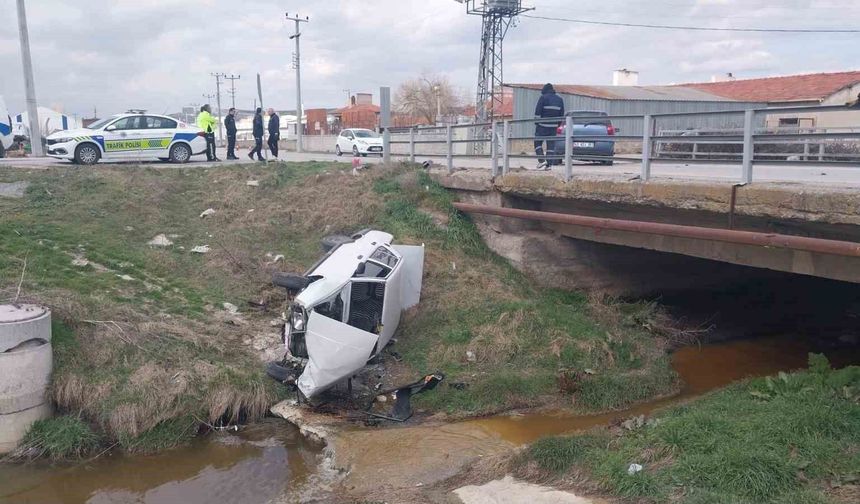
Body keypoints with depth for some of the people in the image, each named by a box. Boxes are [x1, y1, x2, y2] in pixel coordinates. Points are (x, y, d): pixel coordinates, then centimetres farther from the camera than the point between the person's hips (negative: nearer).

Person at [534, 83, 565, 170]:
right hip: (553, 127, 5)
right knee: (551, 145, 6)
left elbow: (538, 112, -10)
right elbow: (561, 114, 15)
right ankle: (549, 164, 3)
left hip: (543, 126, -5)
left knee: (537, 142, 5)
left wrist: (536, 123, -3)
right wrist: (558, 125, 21)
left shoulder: (543, 98, -5)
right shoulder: (559, 99, 13)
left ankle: (541, 160, -10)